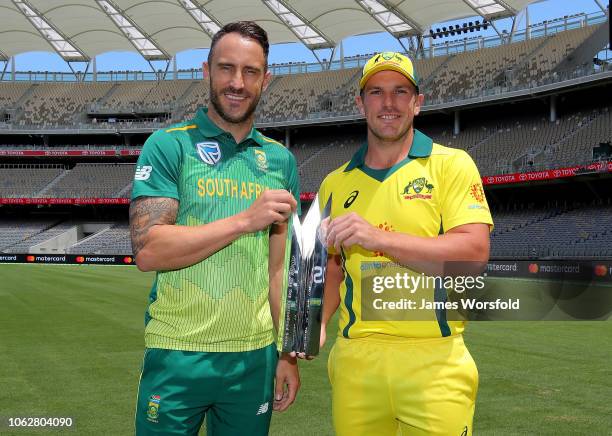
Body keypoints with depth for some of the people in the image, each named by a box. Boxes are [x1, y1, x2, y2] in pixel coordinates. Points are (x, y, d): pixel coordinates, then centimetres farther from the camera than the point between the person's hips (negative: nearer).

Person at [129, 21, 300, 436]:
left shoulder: (280, 159, 9)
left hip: (255, 356, 4)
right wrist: (245, 220, -19)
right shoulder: (168, 146, -4)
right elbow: (147, 250, -15)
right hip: (177, 355, -3)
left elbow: (282, 267, 10)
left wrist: (288, 354, 7)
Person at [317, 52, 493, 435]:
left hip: (433, 361, -3)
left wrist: (379, 237, -22)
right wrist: (317, 320, 2)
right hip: (354, 361, 3)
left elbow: (474, 252, -13)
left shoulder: (451, 165, 0)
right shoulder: (336, 183, 12)